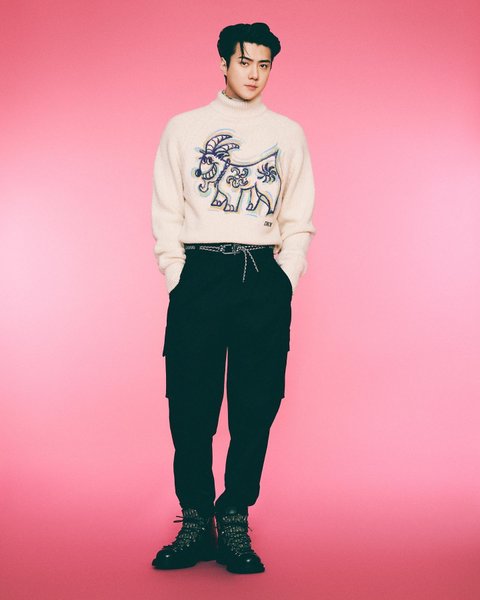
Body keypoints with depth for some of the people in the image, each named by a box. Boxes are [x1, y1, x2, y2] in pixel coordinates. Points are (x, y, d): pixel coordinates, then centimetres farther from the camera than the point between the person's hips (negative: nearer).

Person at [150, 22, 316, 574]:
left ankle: (234, 523, 8)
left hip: (264, 277, 1)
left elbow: (299, 218, 14)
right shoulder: (184, 128, 13)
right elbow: (165, 213, 9)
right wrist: (177, 279, -1)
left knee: (257, 405, -2)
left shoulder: (288, 134, 15)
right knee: (190, 405, -3)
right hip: (200, 274, -1)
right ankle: (195, 523, 8)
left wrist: (285, 279, 2)